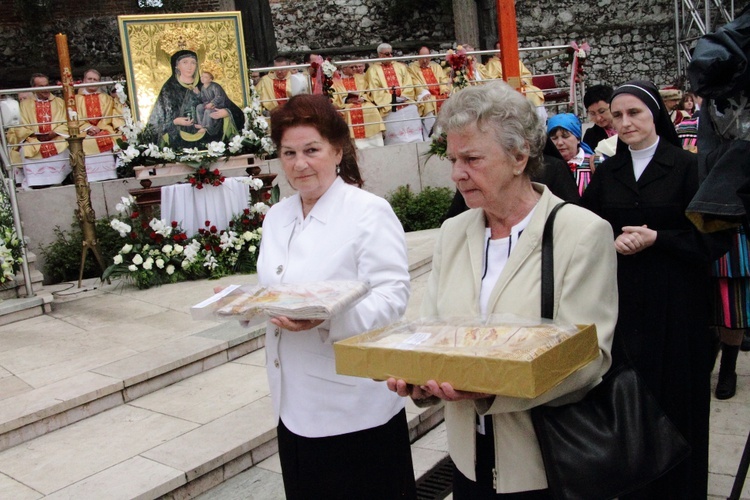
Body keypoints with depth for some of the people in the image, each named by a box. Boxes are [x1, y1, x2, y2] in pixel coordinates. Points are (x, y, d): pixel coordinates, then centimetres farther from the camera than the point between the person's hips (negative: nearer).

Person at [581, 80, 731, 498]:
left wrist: (655, 238, -16)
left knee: (675, 397, 5)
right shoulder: (607, 173, 8)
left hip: (675, 304, -3)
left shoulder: (688, 166, -5)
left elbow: (715, 237, -7)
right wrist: (614, 241, -10)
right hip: (621, 302, 3)